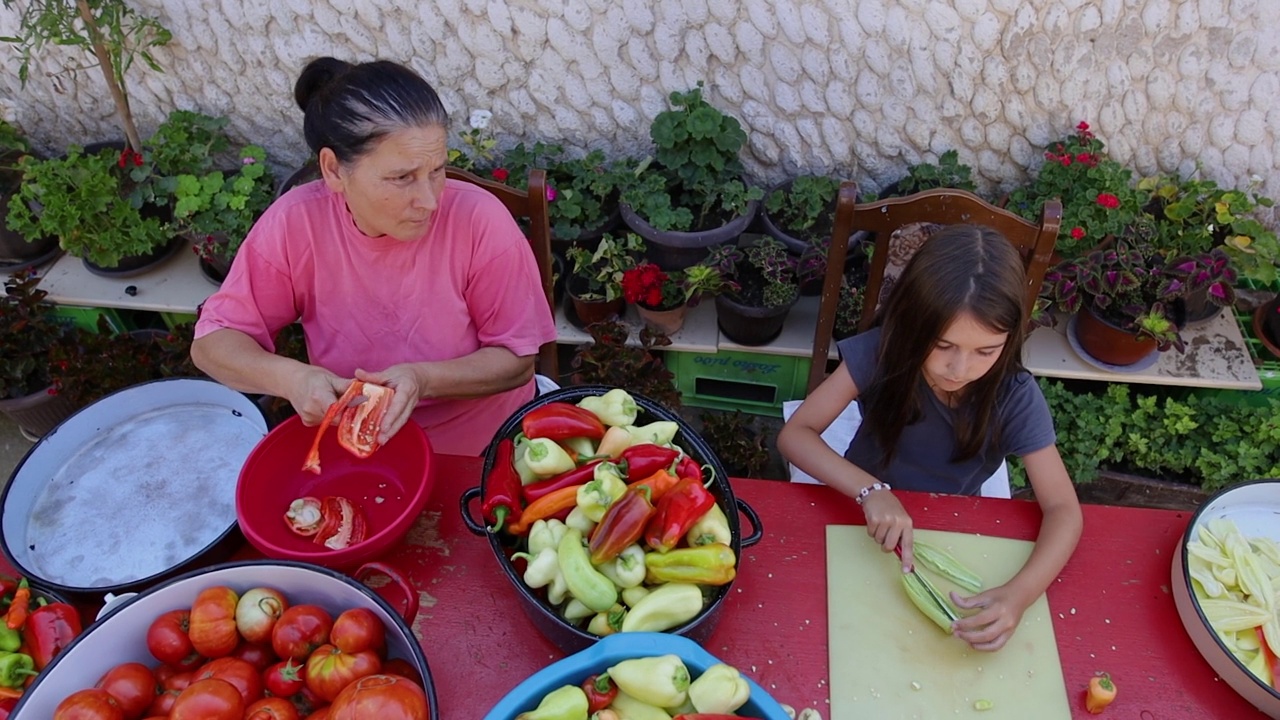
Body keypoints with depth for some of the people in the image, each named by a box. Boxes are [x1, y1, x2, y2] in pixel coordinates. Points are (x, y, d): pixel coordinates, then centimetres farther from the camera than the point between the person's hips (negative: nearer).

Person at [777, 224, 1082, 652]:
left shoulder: (1015, 396, -22)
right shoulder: (879, 354, -23)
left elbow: (1063, 509, -20)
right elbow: (794, 434, -22)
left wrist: (1019, 594, -38)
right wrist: (871, 490, -38)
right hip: (866, 518, -2)